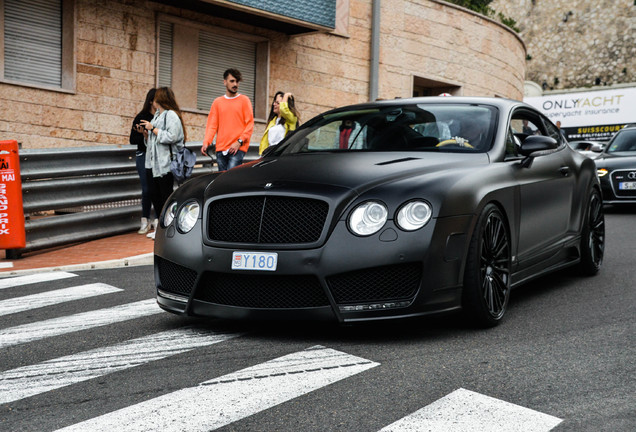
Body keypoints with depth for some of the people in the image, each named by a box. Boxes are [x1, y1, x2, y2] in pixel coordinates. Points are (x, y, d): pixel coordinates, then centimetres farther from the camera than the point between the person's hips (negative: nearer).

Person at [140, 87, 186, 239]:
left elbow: (171, 136, -22)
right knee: (153, 193, 8)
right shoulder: (157, 114, 19)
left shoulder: (171, 115, -9)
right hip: (152, 162, 9)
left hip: (165, 163, -9)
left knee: (166, 195, -4)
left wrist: (153, 129, -15)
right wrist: (146, 132, 8)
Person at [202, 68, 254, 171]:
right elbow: (212, 125, 8)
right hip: (221, 148, 4)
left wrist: (239, 142, -12)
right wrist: (206, 142, -8)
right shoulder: (217, 102, 13)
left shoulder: (244, 100, 4)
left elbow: (250, 124, -1)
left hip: (238, 148, -4)